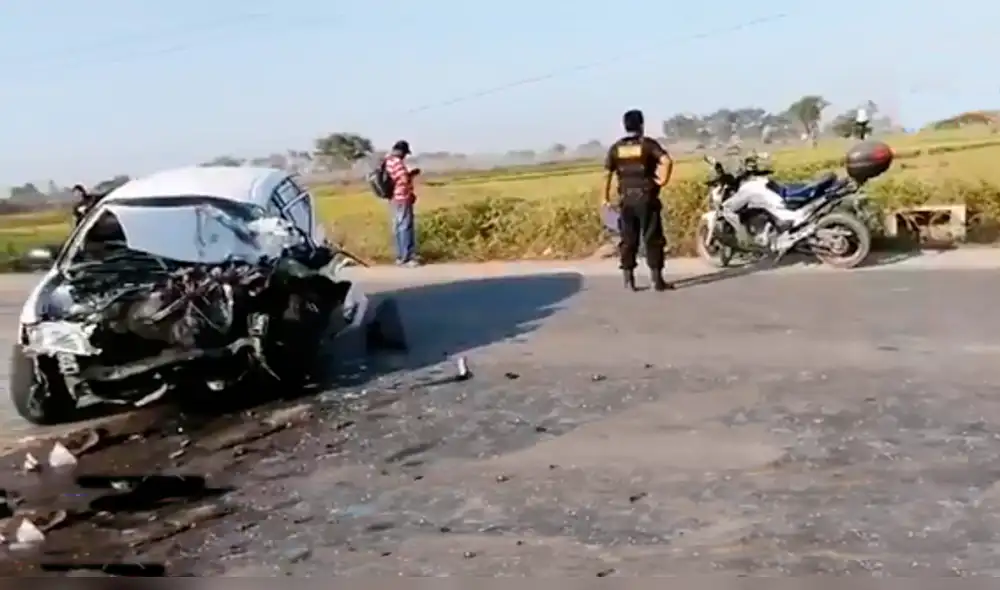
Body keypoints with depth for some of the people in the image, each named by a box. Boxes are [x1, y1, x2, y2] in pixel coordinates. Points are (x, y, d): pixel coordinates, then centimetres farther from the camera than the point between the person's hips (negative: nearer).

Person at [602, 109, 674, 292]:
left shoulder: (616, 148, 6)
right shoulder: (648, 144, -4)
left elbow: (607, 174, 5)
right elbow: (667, 161, -20)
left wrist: (606, 198, 13)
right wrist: (663, 179, -7)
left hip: (626, 199, 3)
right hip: (646, 198, -3)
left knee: (628, 240, 9)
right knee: (652, 239, 1)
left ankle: (628, 280, 9)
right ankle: (657, 280, 1)